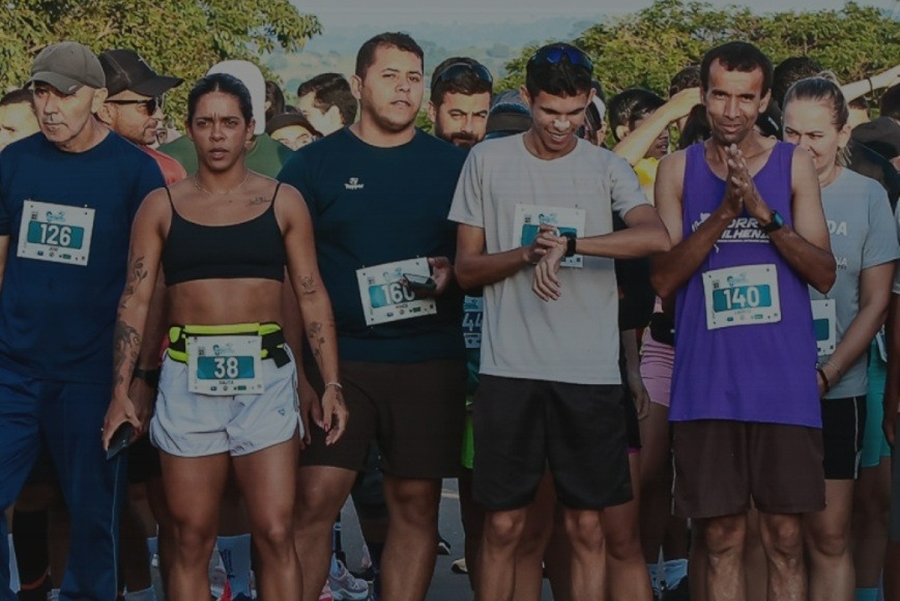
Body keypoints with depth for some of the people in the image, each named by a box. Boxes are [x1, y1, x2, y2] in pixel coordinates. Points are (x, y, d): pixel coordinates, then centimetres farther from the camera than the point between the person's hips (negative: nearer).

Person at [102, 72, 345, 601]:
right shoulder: (162, 206, 8)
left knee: (276, 533, -6)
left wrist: (332, 384, -2)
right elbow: (135, 301, 6)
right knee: (192, 538, 3)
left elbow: (313, 296, 6)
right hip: (187, 377, 1)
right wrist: (121, 391, -2)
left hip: (264, 375, -1)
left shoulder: (283, 202, 7)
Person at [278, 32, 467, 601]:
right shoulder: (314, 163, 3)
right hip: (338, 355, -1)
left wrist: (452, 273, -8)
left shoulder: (452, 165, 7)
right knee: (314, 500, -8)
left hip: (429, 360, 2)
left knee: (417, 505, 4)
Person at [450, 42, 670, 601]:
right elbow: (468, 268, 6)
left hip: (590, 371, 0)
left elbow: (657, 237, -14)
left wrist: (568, 244, -21)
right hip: (509, 368, 0)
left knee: (588, 527, 4)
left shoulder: (607, 169, 4)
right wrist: (530, 252, -13)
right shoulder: (488, 161, 6)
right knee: (503, 525, 4)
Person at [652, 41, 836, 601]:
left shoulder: (793, 163, 5)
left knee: (785, 537, 2)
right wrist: (724, 212, -13)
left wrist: (764, 212, -14)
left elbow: (825, 274, 0)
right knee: (721, 540, 4)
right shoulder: (678, 169, 6)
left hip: (784, 382, 0)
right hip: (707, 384, 0)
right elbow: (663, 278, -2)